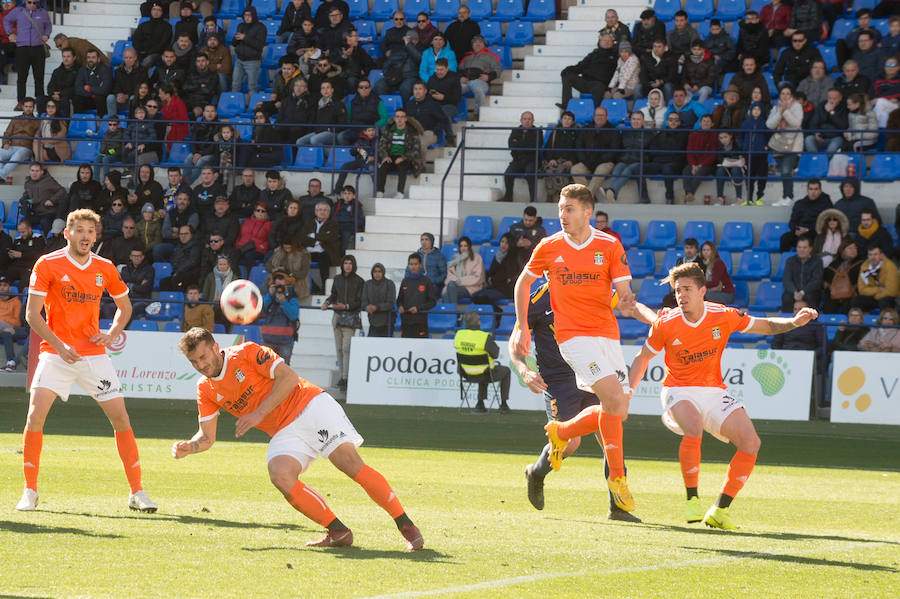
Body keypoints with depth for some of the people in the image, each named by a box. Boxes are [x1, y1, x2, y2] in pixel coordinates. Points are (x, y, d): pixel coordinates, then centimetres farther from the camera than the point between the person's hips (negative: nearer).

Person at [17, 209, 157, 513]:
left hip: (94, 354, 3)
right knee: (35, 415, -16)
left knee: (120, 417, -3)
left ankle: (137, 492, 7)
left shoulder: (105, 268, 5)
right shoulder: (48, 265, -5)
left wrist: (112, 334, 1)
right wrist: (59, 346, -17)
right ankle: (30, 492, -3)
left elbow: (124, 307, 20)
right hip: (55, 353, -2)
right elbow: (32, 313, -6)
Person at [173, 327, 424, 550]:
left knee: (350, 463, -20)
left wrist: (259, 413, -18)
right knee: (280, 476, -25)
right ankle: (339, 533, -14)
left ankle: (406, 525, -12)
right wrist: (187, 447, -12)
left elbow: (289, 377, -14)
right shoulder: (205, 391, 7)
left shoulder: (247, 353, -8)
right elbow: (207, 437, 10)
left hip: (311, 406, -5)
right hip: (284, 432, 5)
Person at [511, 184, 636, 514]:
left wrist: (626, 300, -26)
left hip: (607, 333, 3)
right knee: (614, 398, -21)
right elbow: (523, 282, 15)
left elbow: (623, 292, -2)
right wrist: (522, 326, 10)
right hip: (572, 334, -3)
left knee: (618, 410, 2)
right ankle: (617, 477, -10)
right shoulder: (549, 247, 1)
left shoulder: (610, 246, 1)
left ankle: (560, 432, 29)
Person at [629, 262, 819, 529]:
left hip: (714, 392, 3)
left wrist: (794, 322, -14)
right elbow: (643, 358, 5)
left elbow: (767, 326, 5)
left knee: (751, 442, -15)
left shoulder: (723, 316, -7)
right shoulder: (666, 324, -10)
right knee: (694, 428, -36)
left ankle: (720, 509, -6)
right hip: (679, 391, -3)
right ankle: (692, 499, -17)